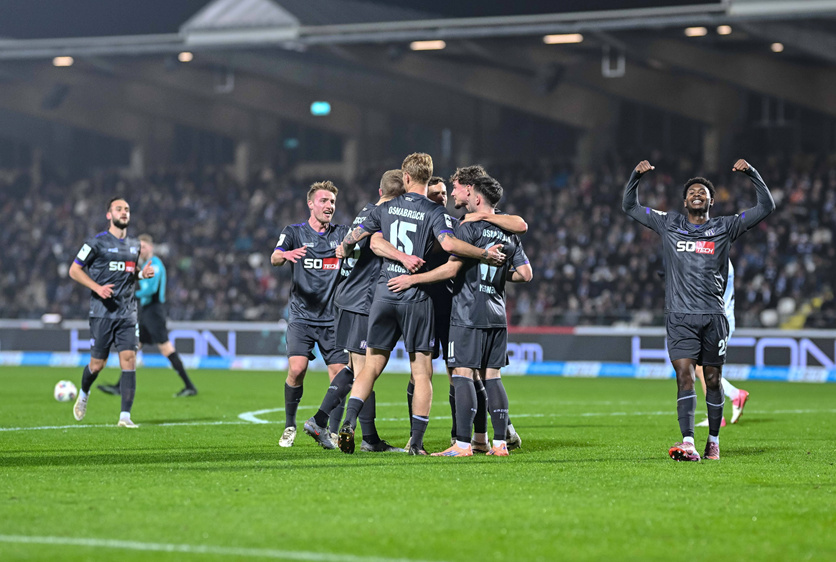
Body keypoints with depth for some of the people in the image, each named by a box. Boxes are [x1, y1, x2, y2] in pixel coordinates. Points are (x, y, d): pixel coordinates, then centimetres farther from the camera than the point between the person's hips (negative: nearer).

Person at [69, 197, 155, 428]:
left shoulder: (134, 245, 14)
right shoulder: (97, 242, -4)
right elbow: (74, 270, -2)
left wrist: (142, 274, 6)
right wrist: (97, 287, -15)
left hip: (127, 312, 4)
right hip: (102, 312, -4)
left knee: (129, 360, -10)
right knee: (97, 364, 1)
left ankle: (125, 416, -10)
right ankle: (83, 394, 34)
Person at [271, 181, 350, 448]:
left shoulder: (342, 233, 8)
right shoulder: (294, 232, 2)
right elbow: (274, 258, -15)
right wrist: (286, 254, -38)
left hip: (333, 318, 2)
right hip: (301, 317, -2)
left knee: (339, 375, -5)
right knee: (297, 369, -16)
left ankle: (332, 432, 8)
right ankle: (290, 426, 4)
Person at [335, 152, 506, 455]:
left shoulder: (386, 208, 8)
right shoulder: (434, 212, -5)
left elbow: (353, 237, 11)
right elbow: (448, 243, -22)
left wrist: (344, 249, 34)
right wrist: (485, 254, -11)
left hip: (384, 292, 3)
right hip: (416, 297, -3)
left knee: (371, 366, 10)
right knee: (421, 373, 3)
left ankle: (349, 423, -7)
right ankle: (416, 443, -1)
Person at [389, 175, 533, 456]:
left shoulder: (470, 227, -8)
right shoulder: (509, 234, 12)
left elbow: (451, 269, -15)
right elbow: (526, 274, 11)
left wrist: (412, 278, -10)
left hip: (468, 315, -7)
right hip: (497, 317, 7)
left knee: (463, 375, -7)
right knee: (492, 377, 9)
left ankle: (463, 444, -12)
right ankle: (500, 443, 6)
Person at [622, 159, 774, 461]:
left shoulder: (725, 227, 10)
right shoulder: (668, 224, 12)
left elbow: (766, 207, 8)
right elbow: (629, 206, 20)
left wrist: (751, 173, -1)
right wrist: (636, 176, 6)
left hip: (713, 315, 1)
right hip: (680, 316, -1)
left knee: (712, 380, 6)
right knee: (685, 375, -13)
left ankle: (713, 442, 20)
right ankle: (688, 443, -23)